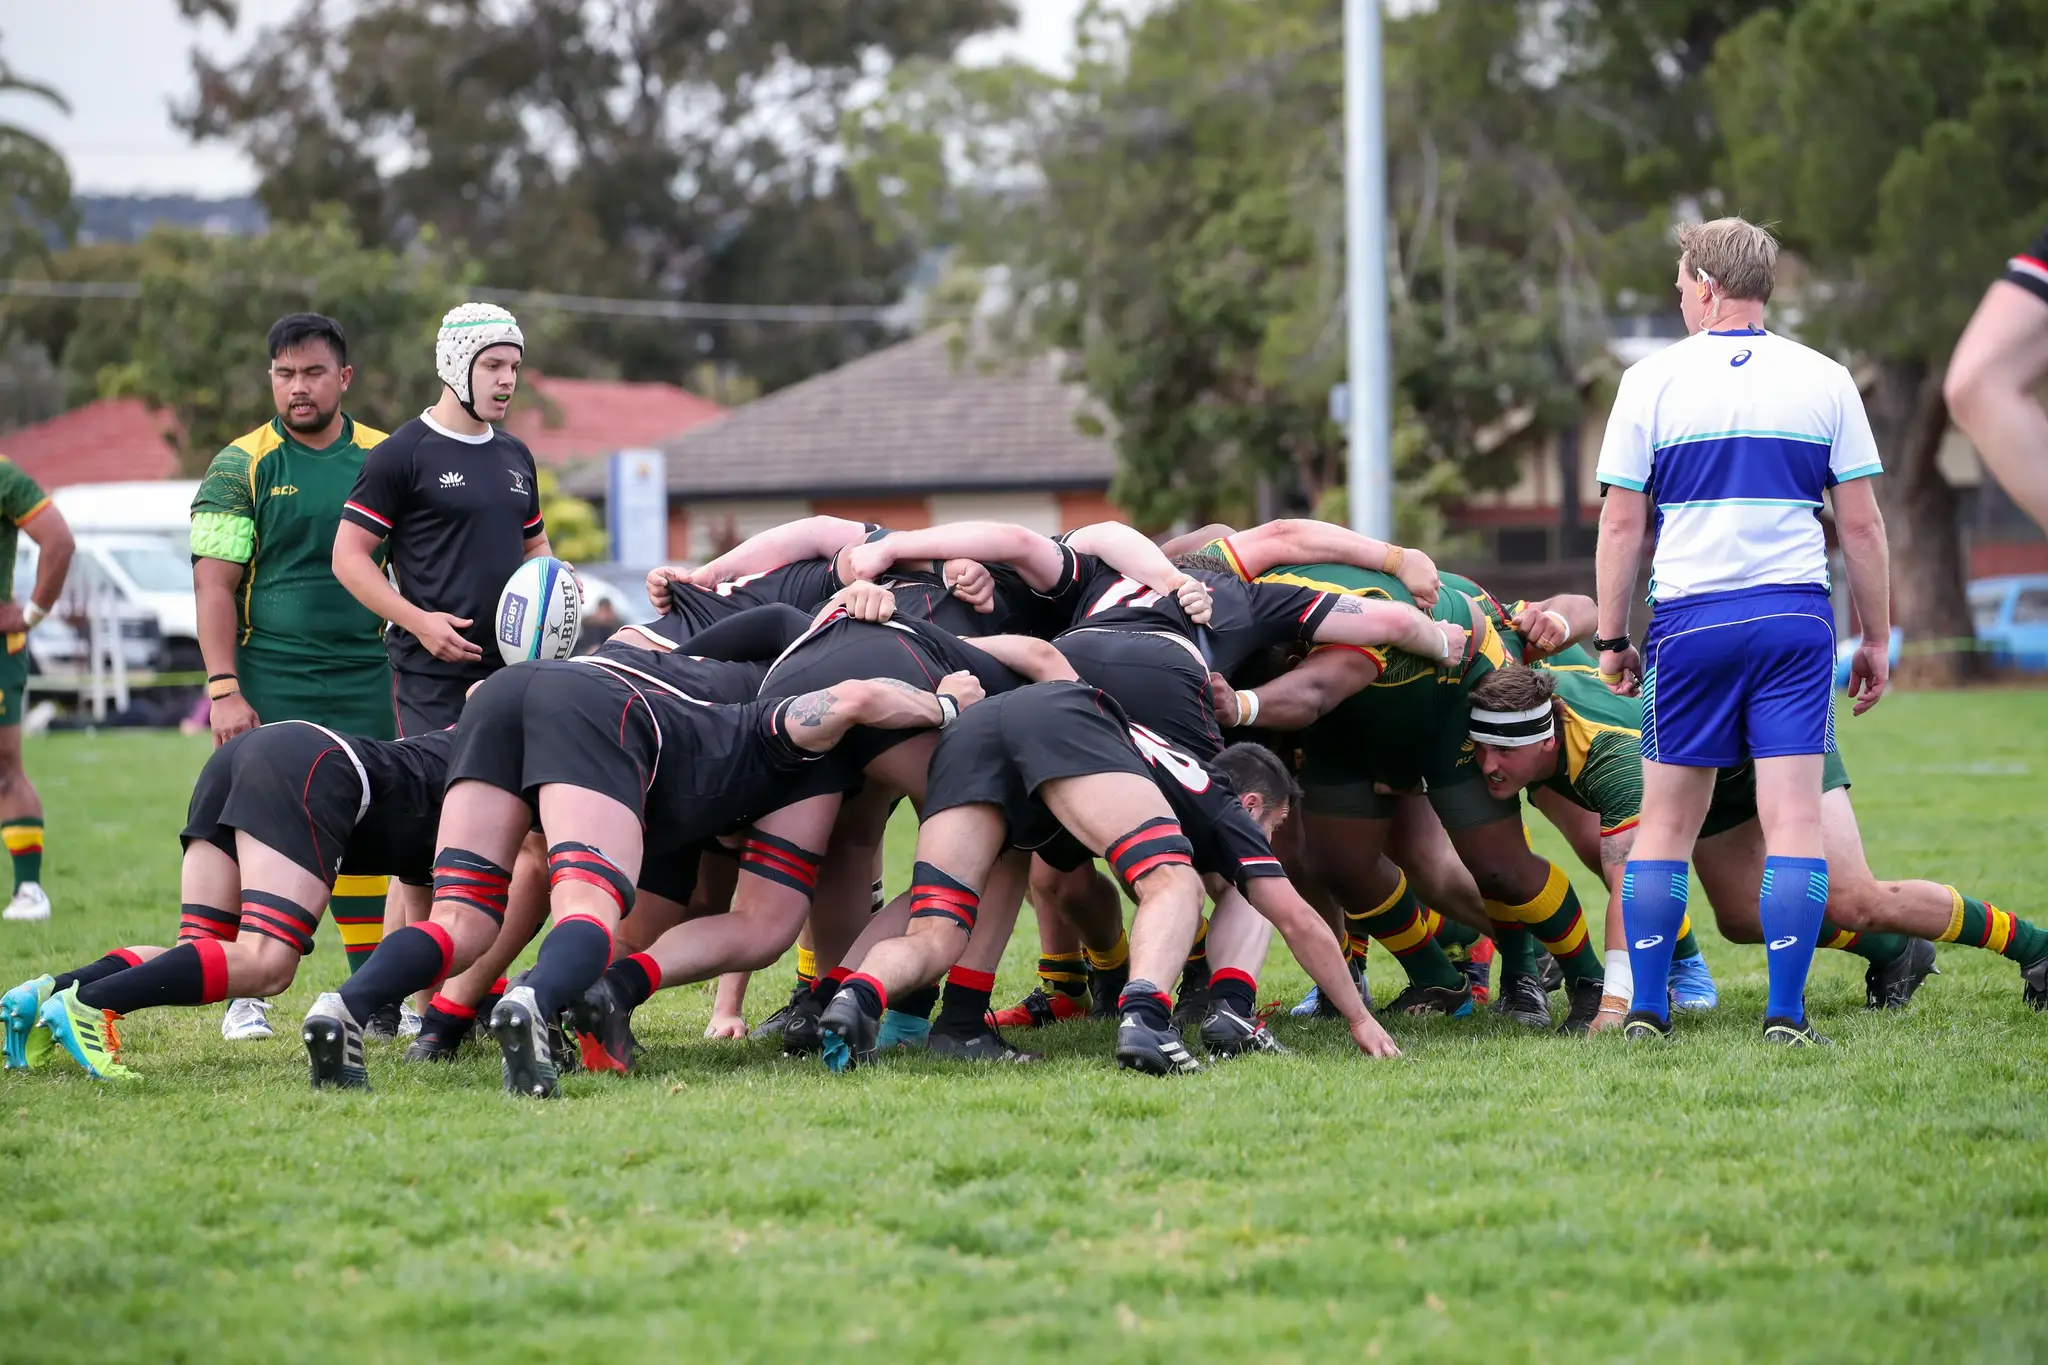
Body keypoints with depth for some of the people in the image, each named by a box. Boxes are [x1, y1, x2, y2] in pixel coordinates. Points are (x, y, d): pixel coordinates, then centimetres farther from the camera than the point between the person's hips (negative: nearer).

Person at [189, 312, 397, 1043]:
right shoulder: (242, 466, -2)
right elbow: (214, 583, -5)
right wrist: (223, 690, -13)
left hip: (363, 681, 3)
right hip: (270, 683, -3)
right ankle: (245, 996, 4)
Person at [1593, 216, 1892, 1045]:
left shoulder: (1652, 381, 0)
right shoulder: (1824, 380, 4)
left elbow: (1621, 524, 0)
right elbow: (1861, 524, 4)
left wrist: (1612, 639, 7)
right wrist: (1876, 641, 11)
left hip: (1689, 620, 0)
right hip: (1795, 615, 0)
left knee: (1666, 820, 9)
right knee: (1793, 817, -2)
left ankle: (1646, 1009, 9)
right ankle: (1786, 1013, -8)